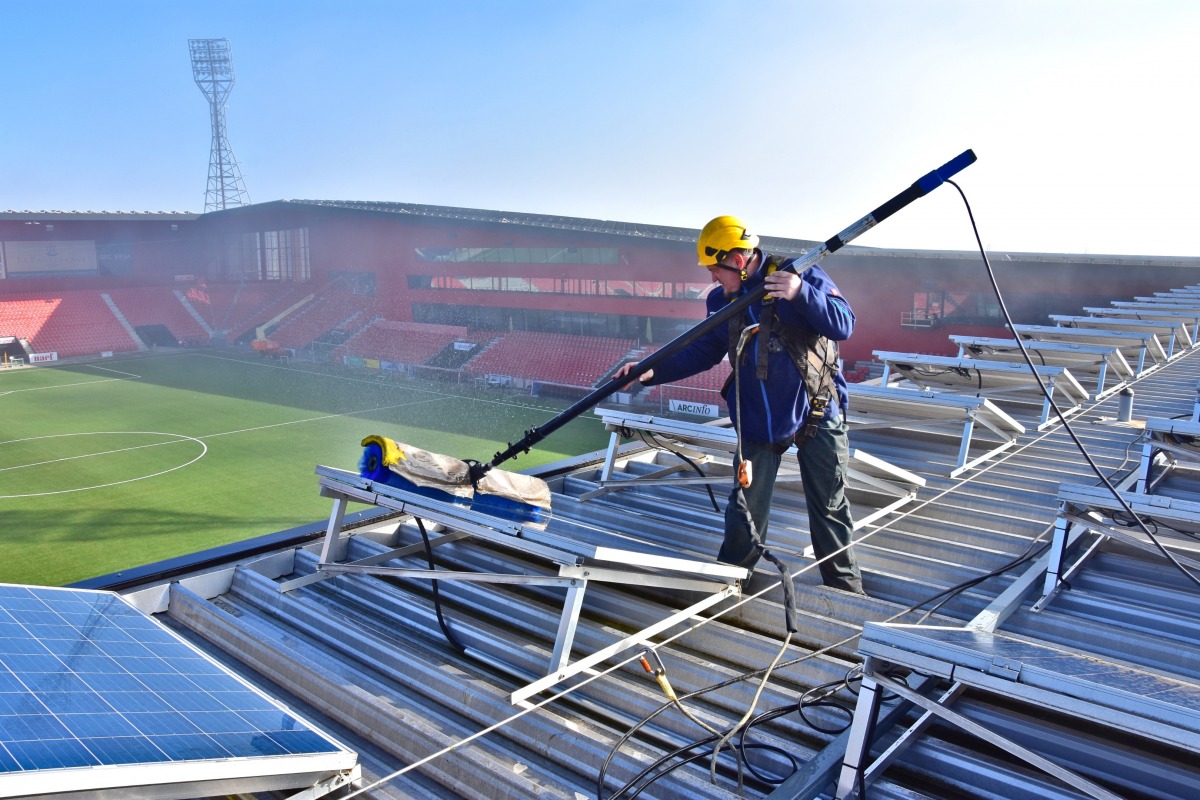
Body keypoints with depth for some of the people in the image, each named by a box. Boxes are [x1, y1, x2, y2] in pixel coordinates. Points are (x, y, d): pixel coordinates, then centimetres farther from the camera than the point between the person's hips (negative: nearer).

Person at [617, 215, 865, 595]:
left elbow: (843, 326, -18)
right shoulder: (722, 301, 3)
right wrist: (653, 371, -4)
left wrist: (802, 293, -34)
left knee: (830, 508, 9)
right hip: (757, 419, 4)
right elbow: (701, 351, 9)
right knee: (745, 512, 8)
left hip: (818, 412, -3)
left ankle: (845, 589, 26)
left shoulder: (799, 274, -12)